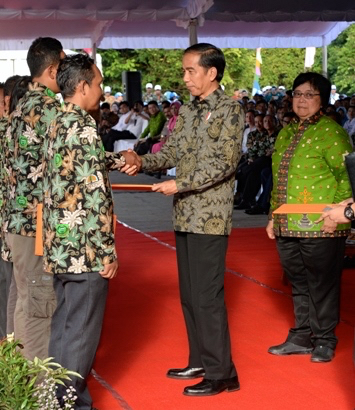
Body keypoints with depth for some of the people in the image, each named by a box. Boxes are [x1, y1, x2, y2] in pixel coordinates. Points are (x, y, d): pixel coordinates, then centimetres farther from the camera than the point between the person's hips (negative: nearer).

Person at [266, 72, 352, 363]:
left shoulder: (330, 132, -7)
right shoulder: (286, 133, 17)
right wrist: (274, 216, 20)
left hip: (320, 228, -7)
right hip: (287, 227, 7)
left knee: (322, 284, 2)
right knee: (299, 284, 14)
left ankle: (325, 340, 14)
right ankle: (302, 337, 25)